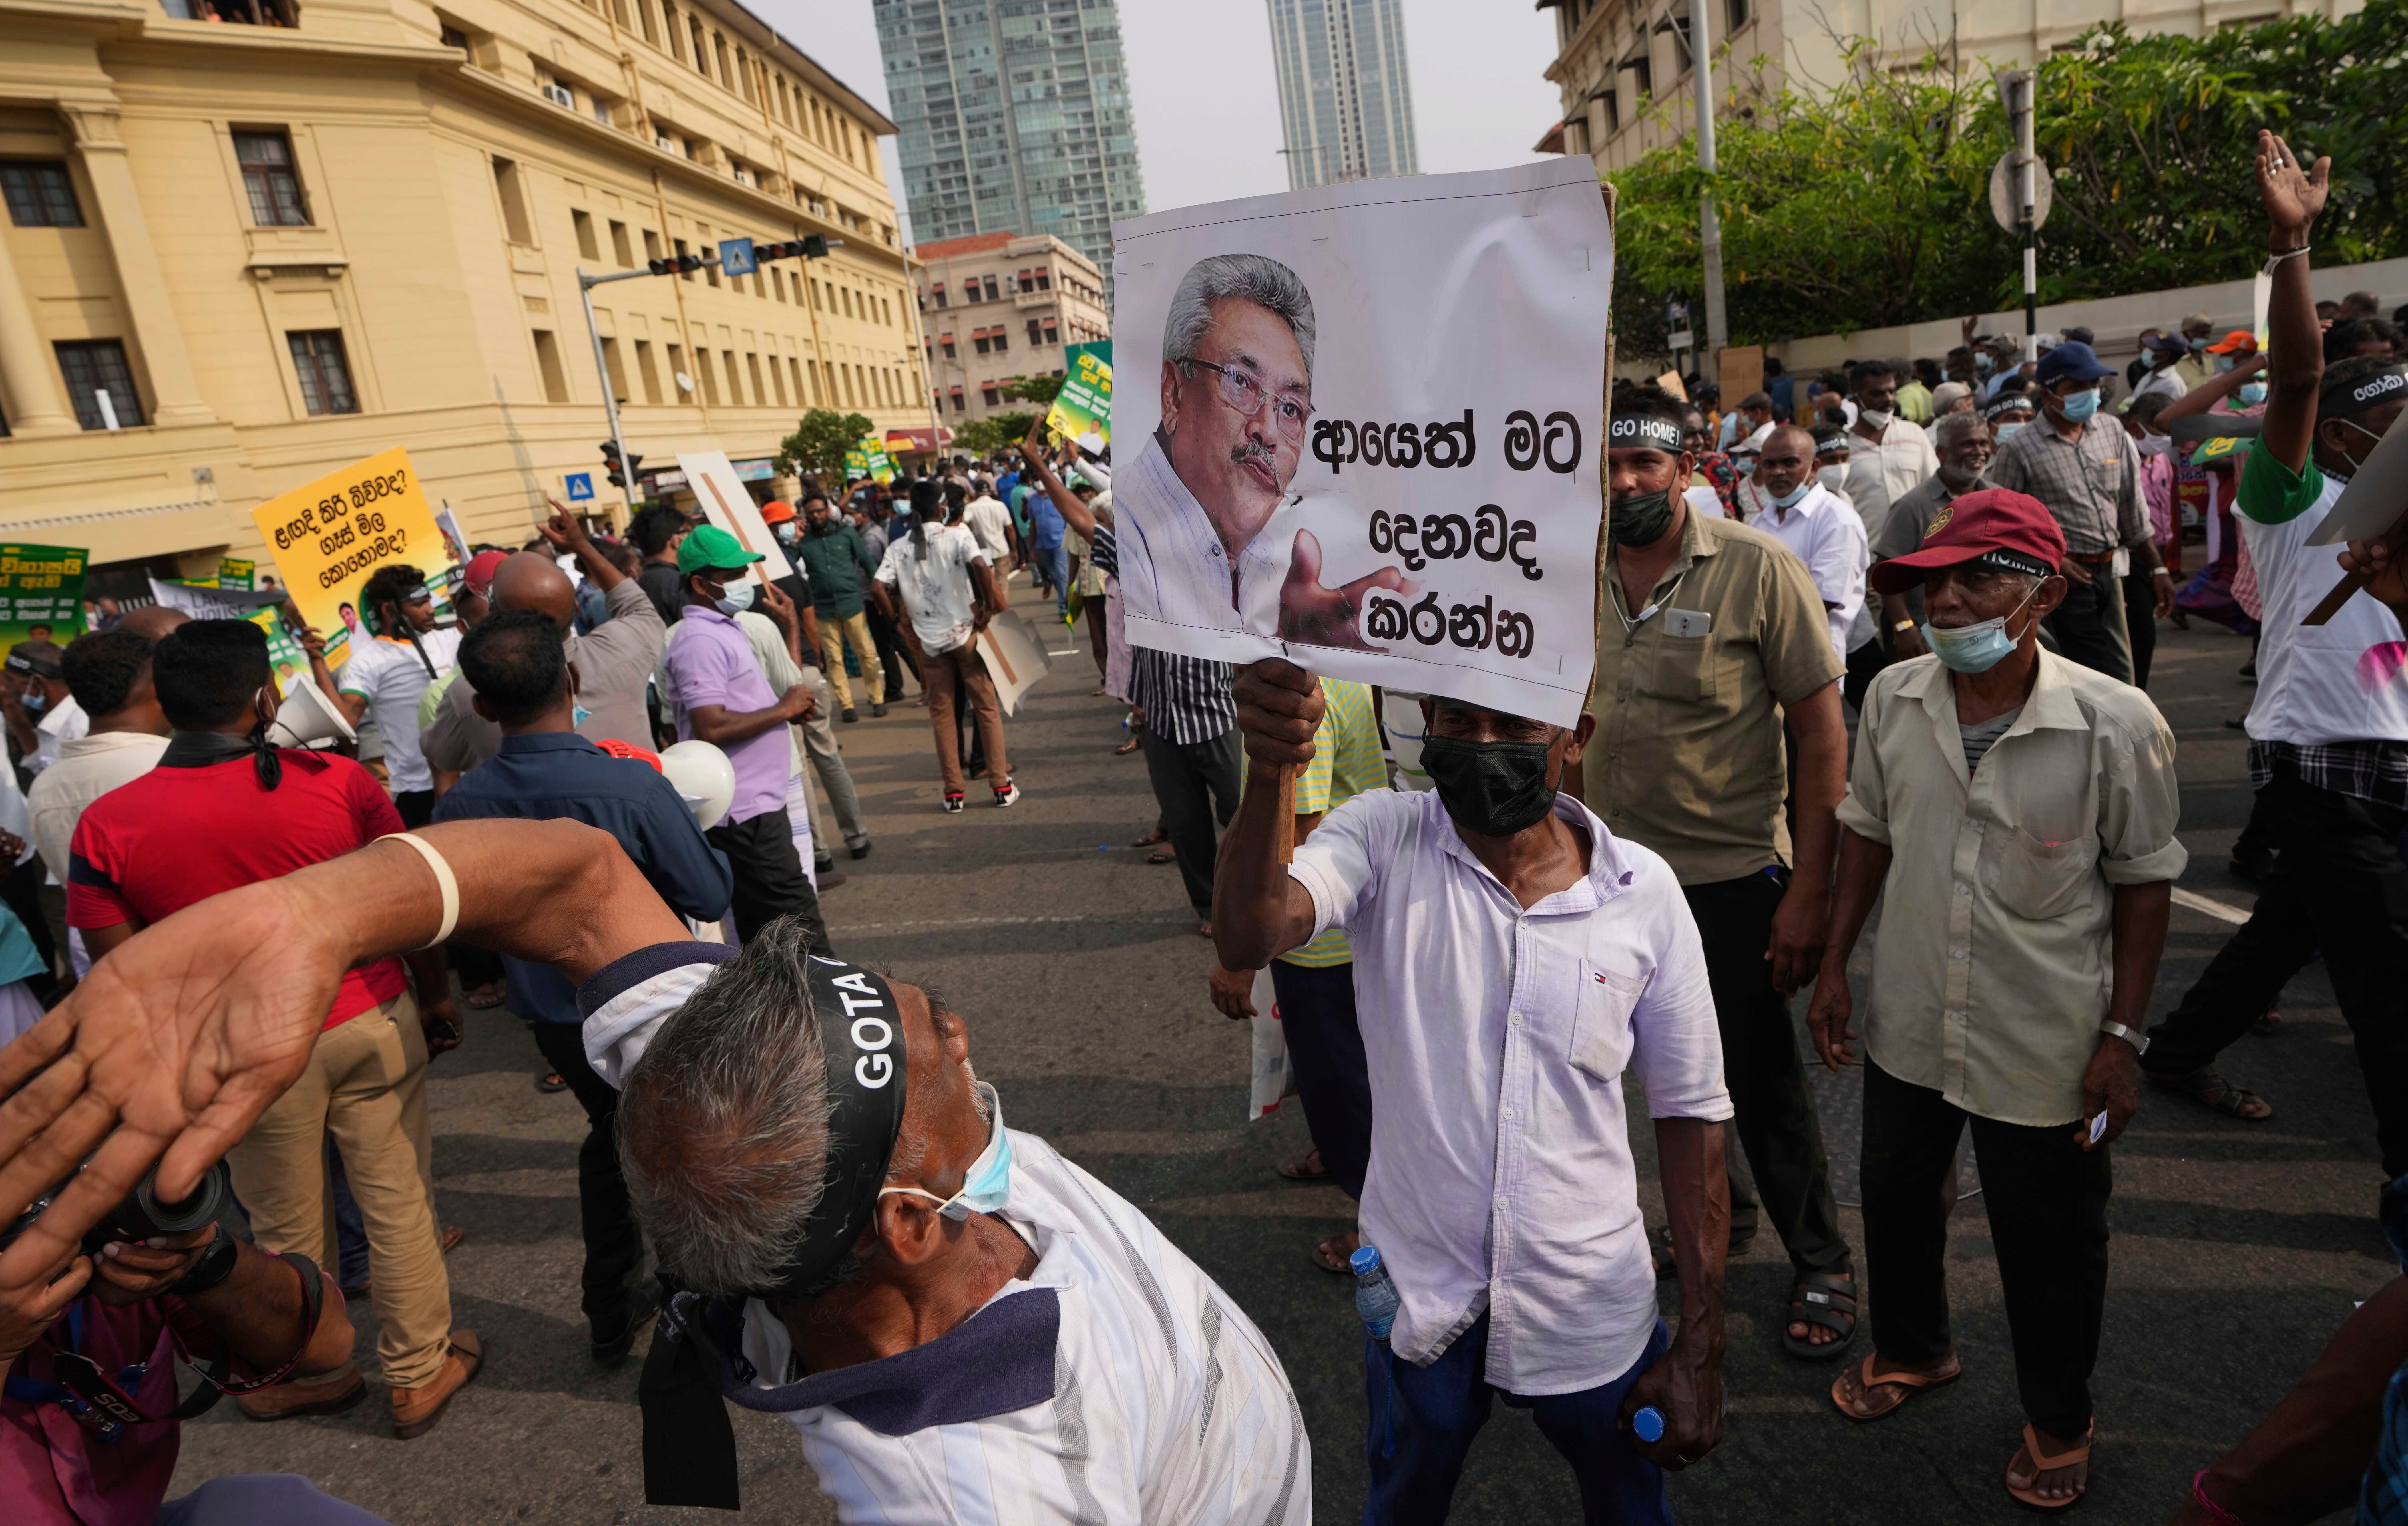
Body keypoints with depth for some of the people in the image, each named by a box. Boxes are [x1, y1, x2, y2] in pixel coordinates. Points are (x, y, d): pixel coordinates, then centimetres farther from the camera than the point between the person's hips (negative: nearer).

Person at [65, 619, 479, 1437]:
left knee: (287, 1229, 19)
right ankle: (419, 1373, 26)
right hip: (371, 1019, -1)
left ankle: (288, 1374, 41)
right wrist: (437, 997, 10)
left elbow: (120, 975, -4)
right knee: (399, 1203, 13)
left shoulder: (106, 826, -9)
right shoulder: (337, 781, -12)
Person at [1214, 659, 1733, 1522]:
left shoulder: (1644, 893, -11)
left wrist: (1701, 1350, -1)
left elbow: (1691, 1113, -3)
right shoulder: (1381, 841, -14)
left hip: (1590, 1311, 1)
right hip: (1418, 1293, 0)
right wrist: (1269, 772, -50)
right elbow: (1247, 942, -32)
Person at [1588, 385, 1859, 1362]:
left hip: (1732, 876, -4)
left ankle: (1821, 1265, 31)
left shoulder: (1757, 569, -13)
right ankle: (1719, 1208, 45)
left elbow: (1820, 729, -11)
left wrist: (1809, 889, -14)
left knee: (1763, 1082, 7)